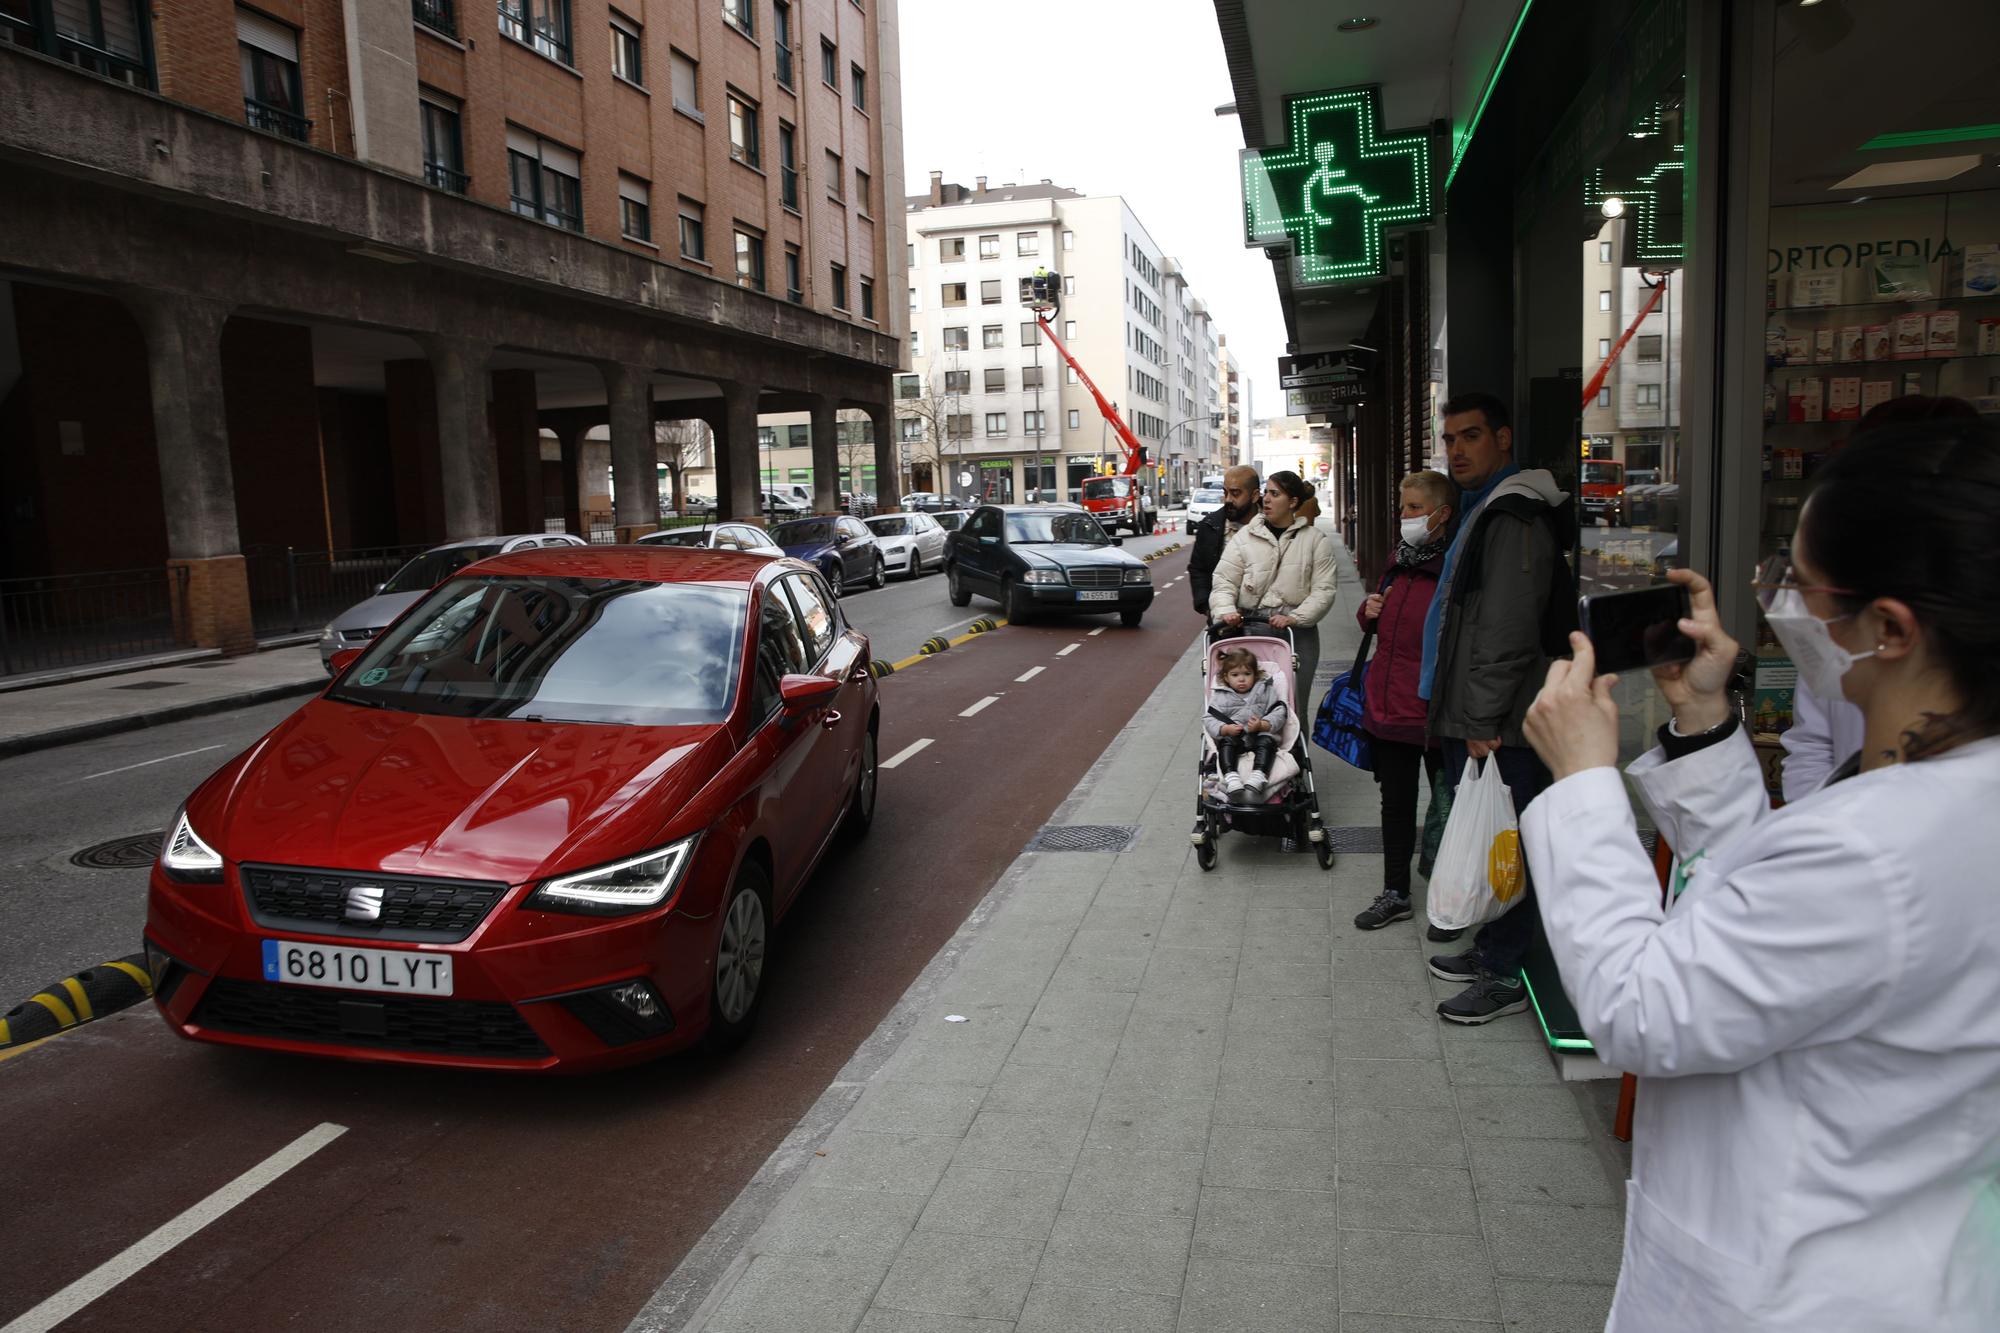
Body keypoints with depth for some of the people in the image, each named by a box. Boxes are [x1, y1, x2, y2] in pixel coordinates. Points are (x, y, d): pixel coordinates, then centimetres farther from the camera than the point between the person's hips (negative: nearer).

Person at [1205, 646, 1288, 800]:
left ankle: (1258, 776, -51)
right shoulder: (1220, 696, 11)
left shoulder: (1265, 691, 11)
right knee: (1226, 742, -30)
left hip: (1261, 734, 0)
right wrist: (1225, 729, -19)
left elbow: (1279, 714, 2)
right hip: (1233, 737, 0)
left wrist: (1262, 725, -18)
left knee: (1266, 742, -30)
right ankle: (1231, 778, -47)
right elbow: (1208, 719, 1)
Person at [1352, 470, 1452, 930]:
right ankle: (1395, 895, 28)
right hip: (1388, 703, 7)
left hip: (1434, 713, -7)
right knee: (1396, 802, 16)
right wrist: (1370, 611, 2)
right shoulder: (1400, 559, 9)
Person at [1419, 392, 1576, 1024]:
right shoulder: (1483, 509, 18)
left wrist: (1484, 721, -21)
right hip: (1473, 720, 11)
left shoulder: (1513, 520, -16)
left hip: (1500, 730, -11)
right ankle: (1489, 949, 29)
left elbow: (1507, 633, -22)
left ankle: (1504, 976, 7)